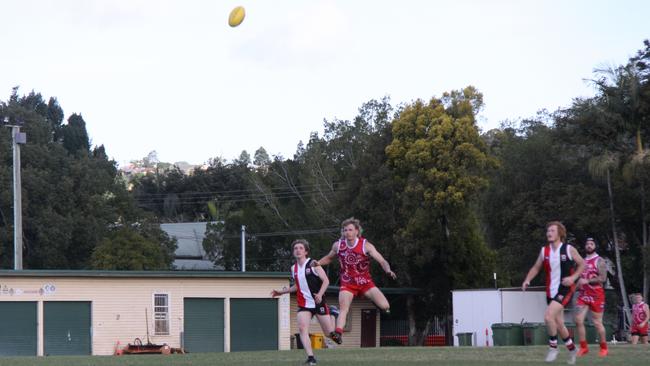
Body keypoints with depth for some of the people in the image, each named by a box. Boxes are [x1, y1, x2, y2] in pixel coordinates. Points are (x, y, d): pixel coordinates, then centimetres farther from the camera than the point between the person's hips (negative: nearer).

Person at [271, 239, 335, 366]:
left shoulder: (313, 264, -10)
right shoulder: (294, 268, 9)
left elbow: (326, 280, -13)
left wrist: (320, 294, -27)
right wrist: (282, 292, 20)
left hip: (318, 302, -4)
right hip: (304, 304, 4)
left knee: (329, 332, 4)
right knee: (302, 328, -20)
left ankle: (332, 313, 37)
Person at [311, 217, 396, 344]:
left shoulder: (366, 246, -12)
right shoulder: (338, 245, -2)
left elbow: (382, 261, -17)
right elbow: (329, 258, 19)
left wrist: (388, 270, -37)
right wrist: (318, 263, -1)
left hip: (365, 282, -1)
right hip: (347, 284, 1)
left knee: (385, 306, -10)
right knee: (343, 308, -21)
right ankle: (338, 333, -30)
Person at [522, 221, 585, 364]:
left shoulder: (569, 249, -6)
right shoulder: (544, 251, 5)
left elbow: (582, 264, 2)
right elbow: (536, 268, 14)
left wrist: (573, 277, -13)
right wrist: (527, 280, -3)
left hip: (565, 289, -6)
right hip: (551, 291, 6)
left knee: (548, 316, -22)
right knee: (558, 323, 12)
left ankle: (553, 347, -5)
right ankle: (572, 348, 33)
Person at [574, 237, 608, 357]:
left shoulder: (599, 261, -4)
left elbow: (602, 278, -15)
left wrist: (587, 281, -22)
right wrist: (578, 284, 9)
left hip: (596, 295, -6)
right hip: (583, 295, 6)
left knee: (597, 322, -1)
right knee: (579, 320, -7)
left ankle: (604, 348, 13)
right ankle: (584, 347, 1)